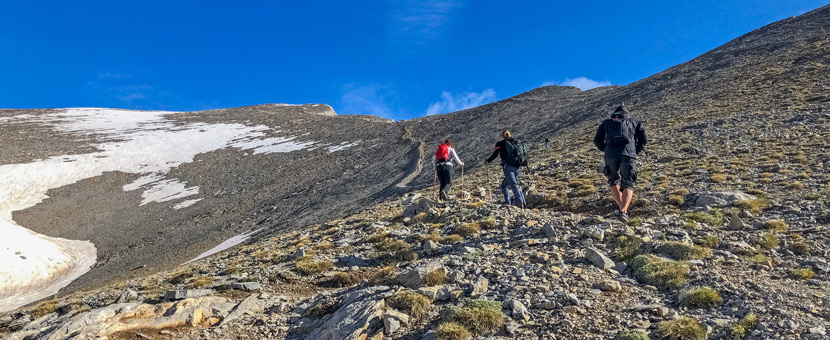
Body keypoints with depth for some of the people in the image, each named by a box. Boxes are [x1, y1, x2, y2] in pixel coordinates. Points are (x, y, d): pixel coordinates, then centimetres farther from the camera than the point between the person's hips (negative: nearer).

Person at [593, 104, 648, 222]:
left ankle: (620, 206, 7)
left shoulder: (607, 122, 27)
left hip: (611, 154, 1)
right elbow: (644, 139, 15)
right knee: (628, 184, 2)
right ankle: (623, 211, -19)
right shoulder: (633, 121, 27)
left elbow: (597, 140, 15)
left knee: (613, 181, 21)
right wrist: (637, 151, 28)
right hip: (628, 153, -1)